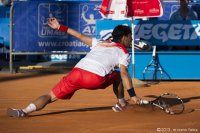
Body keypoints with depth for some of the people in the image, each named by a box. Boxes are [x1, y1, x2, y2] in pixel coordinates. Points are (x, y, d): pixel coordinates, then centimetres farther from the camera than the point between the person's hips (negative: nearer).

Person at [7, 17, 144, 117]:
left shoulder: (100, 43, 32)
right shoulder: (123, 52, 17)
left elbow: (80, 36, 31)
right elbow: (124, 73, 1)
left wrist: (59, 27, 38)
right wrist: (132, 95, -2)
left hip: (76, 72, 3)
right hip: (95, 79, -3)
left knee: (51, 97, -2)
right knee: (117, 76, 27)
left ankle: (25, 111, -23)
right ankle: (121, 103, 31)